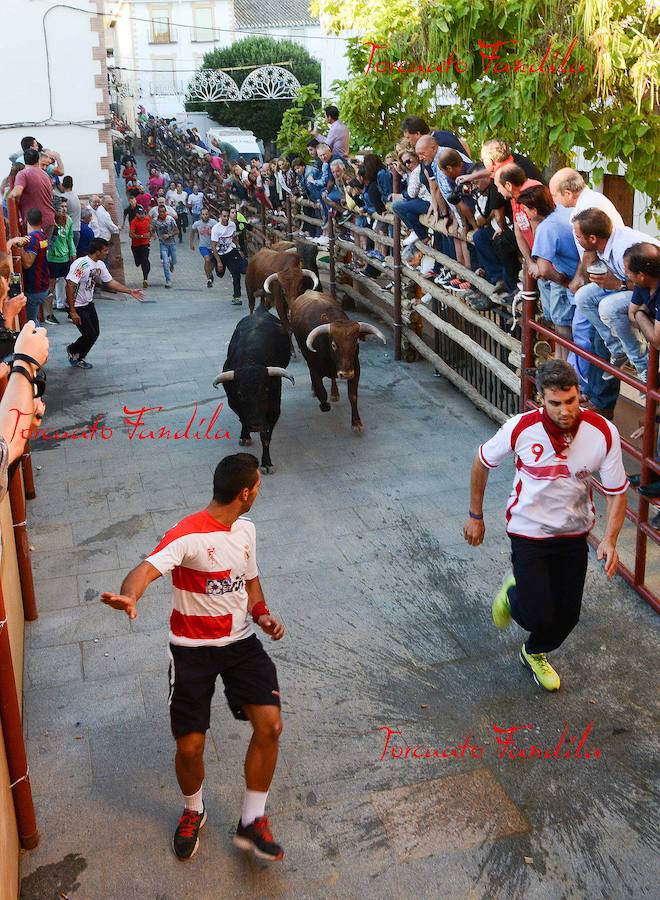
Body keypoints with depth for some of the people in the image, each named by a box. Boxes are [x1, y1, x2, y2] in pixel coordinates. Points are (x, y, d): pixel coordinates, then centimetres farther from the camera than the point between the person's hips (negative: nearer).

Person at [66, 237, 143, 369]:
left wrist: (130, 292, 9)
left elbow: (111, 282, 13)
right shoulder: (81, 264, -26)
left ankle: (78, 359, 24)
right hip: (77, 307, -8)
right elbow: (69, 286, -27)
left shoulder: (100, 264, 1)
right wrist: (72, 312, -26)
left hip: (89, 304, 8)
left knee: (95, 333, 7)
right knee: (90, 335, -5)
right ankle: (73, 351, 23)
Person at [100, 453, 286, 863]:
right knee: (190, 746, -4)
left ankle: (253, 821, 7)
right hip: (193, 648, -5)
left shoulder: (246, 529, 4)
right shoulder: (189, 535, -20)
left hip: (241, 641, 5)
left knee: (270, 725, -13)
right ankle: (194, 811, 31)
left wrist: (261, 612, 0)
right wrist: (129, 597, -58)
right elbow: (147, 568, -36)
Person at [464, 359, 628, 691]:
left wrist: (609, 540, -21)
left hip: (574, 534, 3)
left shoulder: (603, 433, -19)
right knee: (536, 617, -7)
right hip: (529, 531, -2)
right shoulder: (521, 428, -22)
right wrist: (476, 516, 3)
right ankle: (514, 593, 31)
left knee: (567, 615, 11)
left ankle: (535, 653, 45)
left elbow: (617, 491, -8)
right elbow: (482, 462, -4)